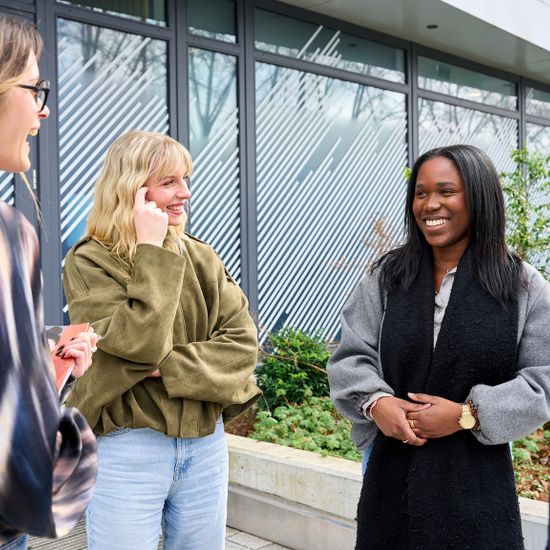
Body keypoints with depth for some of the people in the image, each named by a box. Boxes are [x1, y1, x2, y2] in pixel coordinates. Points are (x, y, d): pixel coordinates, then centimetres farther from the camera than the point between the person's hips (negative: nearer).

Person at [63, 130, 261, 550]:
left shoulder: (201, 257, 5)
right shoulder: (90, 262, -9)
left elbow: (242, 341, -2)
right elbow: (142, 343, -22)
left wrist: (172, 366, -16)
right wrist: (153, 252, -18)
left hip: (206, 442, 5)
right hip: (129, 447, -4)